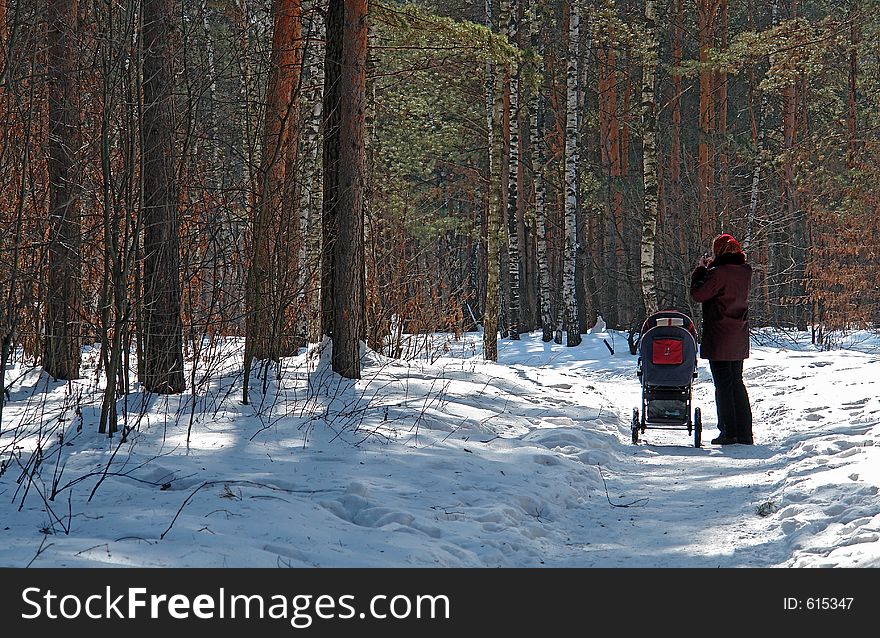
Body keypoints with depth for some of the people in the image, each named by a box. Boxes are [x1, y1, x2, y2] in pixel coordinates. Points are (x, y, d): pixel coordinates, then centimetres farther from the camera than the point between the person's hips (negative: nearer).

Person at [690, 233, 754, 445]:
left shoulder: (718, 273, -18)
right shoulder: (745, 272, 4)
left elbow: (698, 294, -12)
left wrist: (700, 270, 1)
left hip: (719, 337, -7)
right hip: (739, 339, 7)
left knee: (723, 384, -1)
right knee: (737, 383, 15)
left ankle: (729, 433, -1)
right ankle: (745, 433, 15)